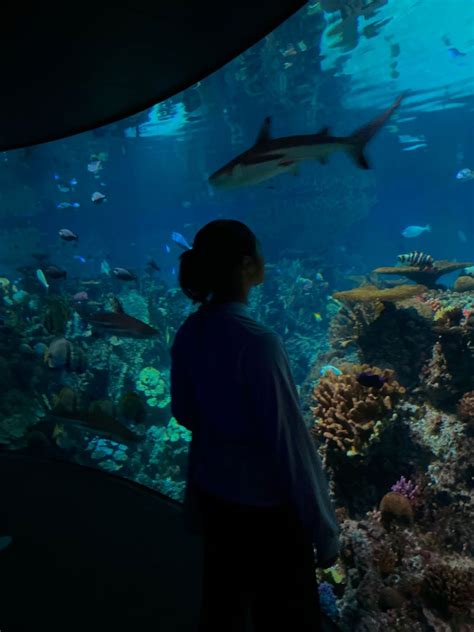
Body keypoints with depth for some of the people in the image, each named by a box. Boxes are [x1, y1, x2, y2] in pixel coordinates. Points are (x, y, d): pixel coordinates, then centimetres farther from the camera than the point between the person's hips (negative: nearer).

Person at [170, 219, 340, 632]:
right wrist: (324, 529, -11)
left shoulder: (189, 334, -8)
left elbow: (184, 413, 4)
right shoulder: (257, 341, -28)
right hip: (266, 501, -6)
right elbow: (289, 440, -23)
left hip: (212, 490, 6)